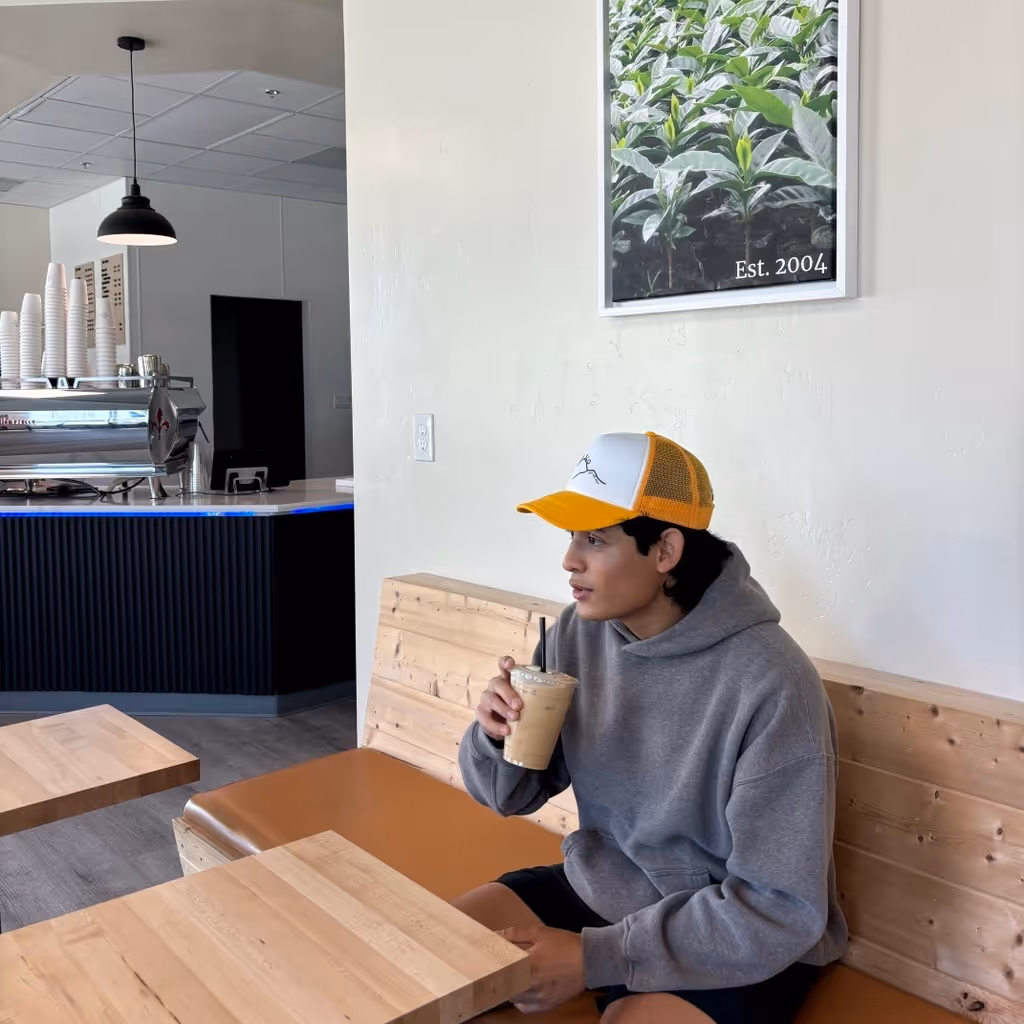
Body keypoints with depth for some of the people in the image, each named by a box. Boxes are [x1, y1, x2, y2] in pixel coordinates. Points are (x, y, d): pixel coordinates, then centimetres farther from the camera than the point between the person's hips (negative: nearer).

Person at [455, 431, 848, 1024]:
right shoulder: (580, 634, -8)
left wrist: (597, 957, -22)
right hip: (596, 890, 6)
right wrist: (498, 738, -20)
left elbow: (780, 912, -22)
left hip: (739, 947, -5)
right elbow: (514, 794, 3)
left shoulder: (771, 684, -26)